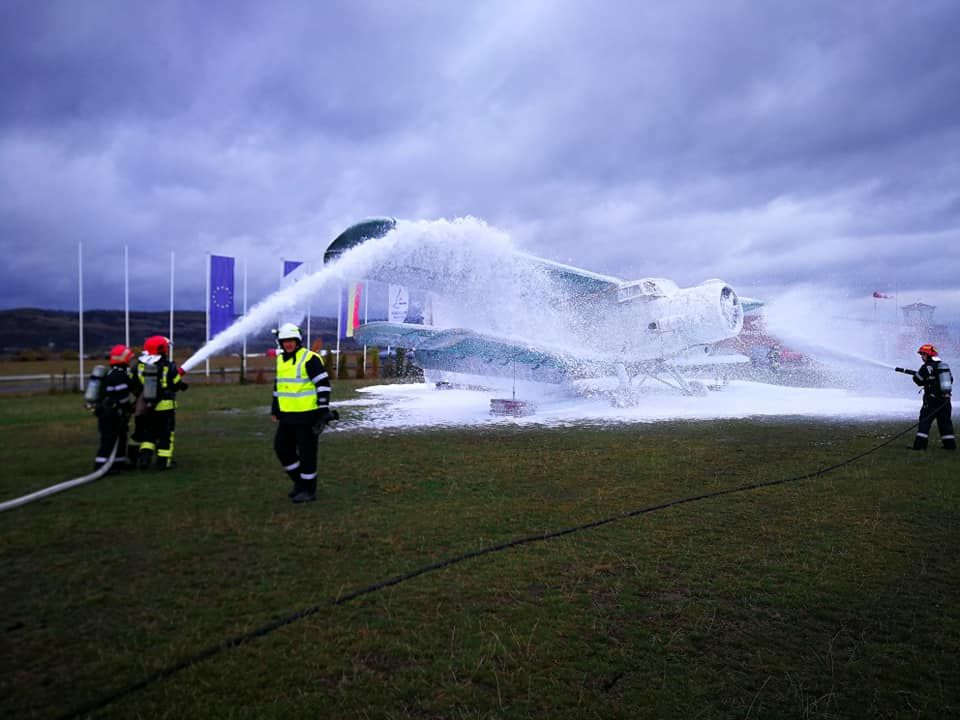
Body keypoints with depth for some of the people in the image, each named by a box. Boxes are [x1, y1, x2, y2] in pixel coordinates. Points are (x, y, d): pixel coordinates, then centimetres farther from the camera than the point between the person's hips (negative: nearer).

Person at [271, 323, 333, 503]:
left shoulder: (310, 359, -13)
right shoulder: (281, 359, 12)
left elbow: (323, 384, -15)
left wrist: (323, 409, -19)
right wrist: (275, 409, 21)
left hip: (307, 415, -8)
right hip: (288, 415, 8)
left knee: (306, 452, 0)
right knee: (282, 448, 12)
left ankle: (309, 490, 13)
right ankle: (300, 482, 28)